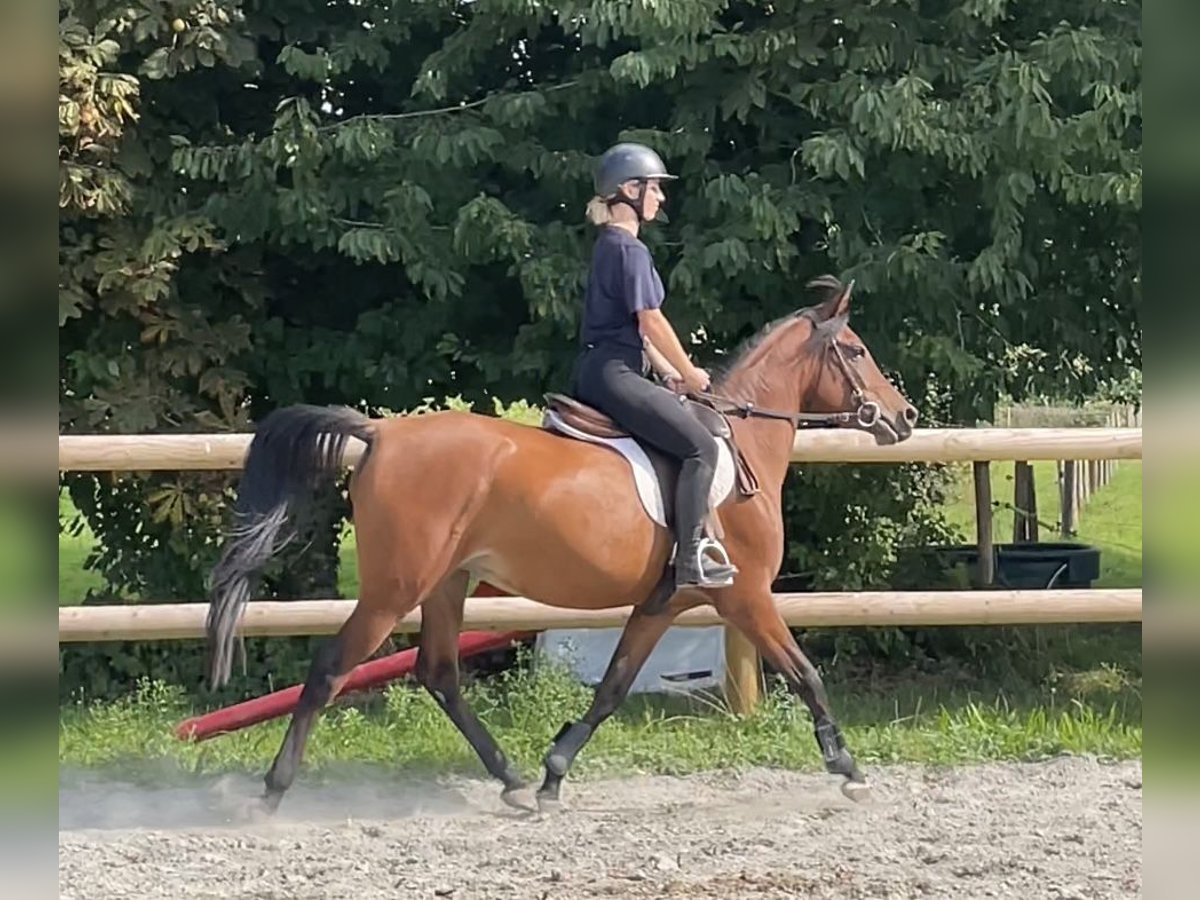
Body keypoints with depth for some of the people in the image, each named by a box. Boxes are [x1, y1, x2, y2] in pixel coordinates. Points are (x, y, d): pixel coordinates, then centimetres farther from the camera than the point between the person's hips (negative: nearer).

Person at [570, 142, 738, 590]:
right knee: (701, 446, -14)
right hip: (614, 374, -11)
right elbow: (651, 322, -14)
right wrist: (689, 374, -2)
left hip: (598, 372, 11)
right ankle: (691, 558, -18)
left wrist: (670, 374, 17)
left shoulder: (611, 246, 19)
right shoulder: (630, 250, -13)